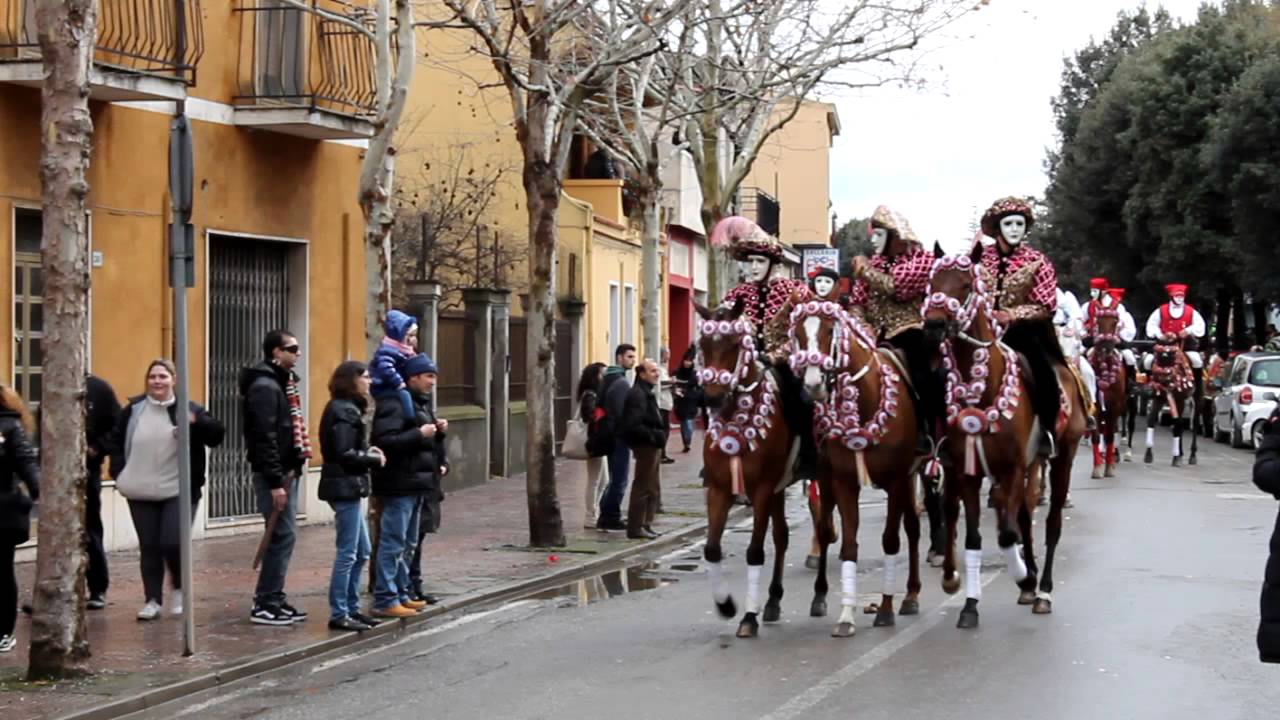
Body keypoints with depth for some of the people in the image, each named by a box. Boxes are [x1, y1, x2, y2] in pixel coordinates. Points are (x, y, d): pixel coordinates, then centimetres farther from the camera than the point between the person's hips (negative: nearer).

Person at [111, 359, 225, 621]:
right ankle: (152, 600, 14)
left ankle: (179, 589, 16)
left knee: (172, 543, -11)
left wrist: (196, 421, -28)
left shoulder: (188, 409, -4)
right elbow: (116, 441, 14)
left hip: (179, 491, -3)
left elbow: (217, 435, -12)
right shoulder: (133, 410, 4)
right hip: (141, 492, 3)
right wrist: (119, 472, 4)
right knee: (149, 548, 5)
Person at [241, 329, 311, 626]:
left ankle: (273, 599, 17)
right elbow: (264, 438, -20)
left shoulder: (282, 382, 17)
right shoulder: (264, 386, -14)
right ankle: (265, 605, -5)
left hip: (286, 470, 10)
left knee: (283, 535, 11)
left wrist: (291, 472, 15)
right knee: (283, 535, -9)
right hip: (273, 472, -10)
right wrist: (275, 482, -22)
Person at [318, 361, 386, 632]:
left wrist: (368, 451, 2)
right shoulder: (343, 411, -15)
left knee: (361, 551, 16)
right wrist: (374, 460, -10)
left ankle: (351, 608, 22)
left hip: (349, 487, 10)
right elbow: (344, 454, -21)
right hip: (344, 486, -10)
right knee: (347, 553, -5)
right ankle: (339, 615, 0)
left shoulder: (348, 409, 15)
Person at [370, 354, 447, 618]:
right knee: (394, 543, -8)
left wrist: (438, 432, 7)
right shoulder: (394, 404, -13)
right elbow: (385, 442, -24)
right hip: (399, 485, -10)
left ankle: (401, 594, 25)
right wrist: (419, 433, -23)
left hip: (417, 485, 10)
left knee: (408, 544, 16)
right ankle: (385, 600, -6)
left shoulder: (421, 404, 18)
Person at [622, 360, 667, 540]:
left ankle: (646, 524, 22)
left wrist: (660, 435, 9)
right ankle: (636, 527, -3)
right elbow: (633, 425, -23)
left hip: (652, 445, 11)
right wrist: (654, 436, -20)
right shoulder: (637, 395, -16)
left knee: (652, 487, 15)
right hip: (645, 445, -11)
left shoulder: (648, 393, 18)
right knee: (643, 487, -7)